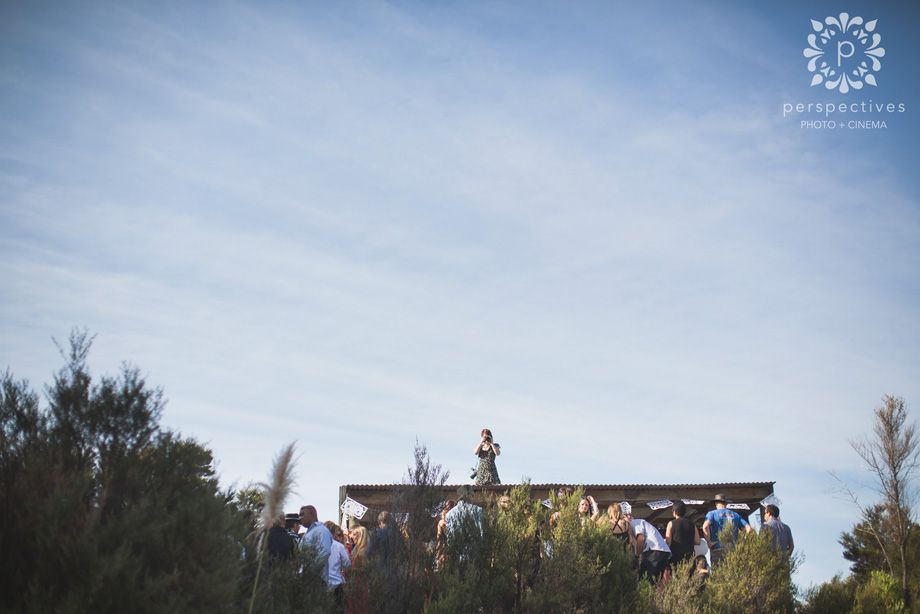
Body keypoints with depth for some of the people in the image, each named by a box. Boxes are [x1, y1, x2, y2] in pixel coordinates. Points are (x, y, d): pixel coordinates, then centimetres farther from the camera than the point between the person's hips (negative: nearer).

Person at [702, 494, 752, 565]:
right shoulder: (735, 515, 16)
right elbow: (749, 529, 9)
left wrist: (709, 542, -7)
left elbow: (705, 526, -16)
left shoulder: (712, 513, 4)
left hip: (718, 549, -3)